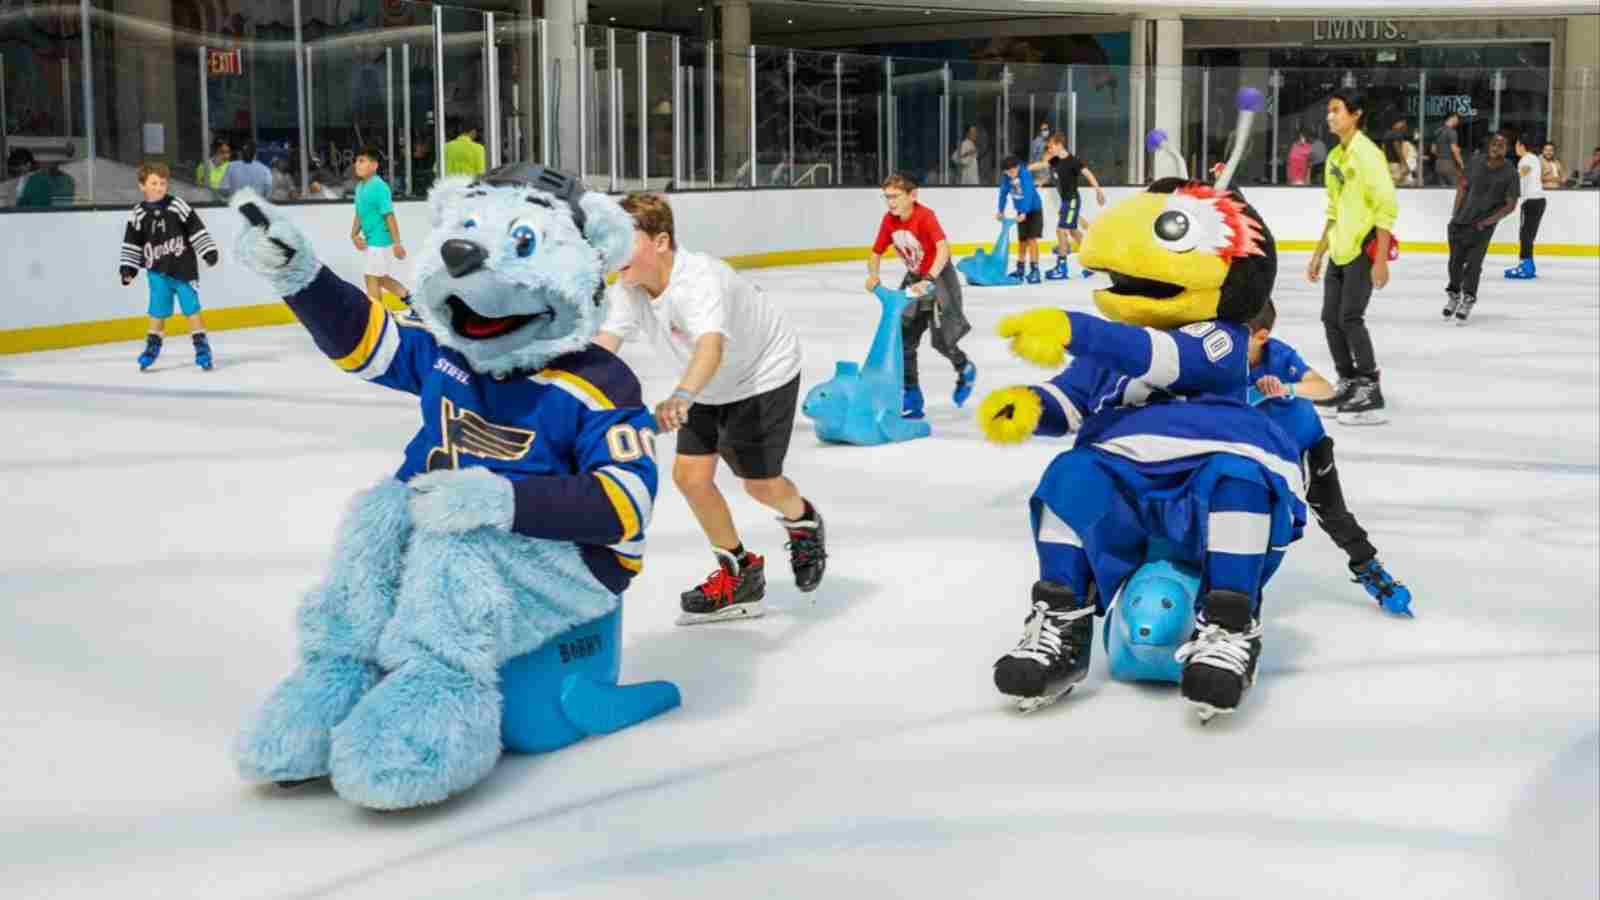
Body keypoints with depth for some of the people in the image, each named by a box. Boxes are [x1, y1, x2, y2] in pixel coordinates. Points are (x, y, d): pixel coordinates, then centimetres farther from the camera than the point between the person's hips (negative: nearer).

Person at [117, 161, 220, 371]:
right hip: (157, 270, 2)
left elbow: (196, 229, -5)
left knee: (192, 308, -2)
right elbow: (131, 244, 4)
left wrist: (209, 251, -11)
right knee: (158, 311, 5)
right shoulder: (138, 214, 0)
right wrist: (128, 268, -1)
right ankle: (152, 347, 17)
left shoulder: (177, 205, -6)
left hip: (183, 267, -2)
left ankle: (201, 346, 5)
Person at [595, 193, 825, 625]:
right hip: (708, 383, 7)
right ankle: (739, 573, 18)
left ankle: (803, 523, 35)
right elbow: (604, 343, -25)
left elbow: (711, 345, -56)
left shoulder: (701, 281, -39)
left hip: (763, 374, -7)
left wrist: (681, 396, -74)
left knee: (760, 483, -3)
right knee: (690, 475, -1)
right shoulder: (628, 288, -15)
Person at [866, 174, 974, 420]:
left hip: (939, 277, -7)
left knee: (942, 341, -6)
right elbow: (876, 253, 3)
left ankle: (965, 371, 28)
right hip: (914, 279, 7)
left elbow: (943, 248, -41)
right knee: (903, 339, 2)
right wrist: (873, 276, -18)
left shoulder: (925, 217, -27)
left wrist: (929, 279, -52)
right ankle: (910, 396, 12)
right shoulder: (889, 221, -7)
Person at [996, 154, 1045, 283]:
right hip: (1021, 212, 6)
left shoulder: (1025, 175, -25)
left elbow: (1028, 194, -32)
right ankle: (1020, 270, 23)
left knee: (1031, 239, -14)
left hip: (1033, 209, -6)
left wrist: (1024, 212, -40)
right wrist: (1000, 211, 8)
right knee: (1021, 240, 13)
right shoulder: (1006, 177, -7)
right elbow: (1003, 193, 4)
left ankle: (1034, 270, -14)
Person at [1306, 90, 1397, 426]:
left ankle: (1370, 391, -6)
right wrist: (1318, 255, 20)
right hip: (1339, 250, 9)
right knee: (1331, 318, 8)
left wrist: (1381, 259, -21)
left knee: (1350, 318, -13)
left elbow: (1387, 207, -17)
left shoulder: (1366, 153, -13)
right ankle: (1348, 385, 20)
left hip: (1364, 248, -9)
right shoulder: (1335, 156, 13)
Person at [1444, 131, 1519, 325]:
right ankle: (1453, 294, 33)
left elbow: (1510, 205, -8)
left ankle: (1468, 300, 3)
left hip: (1483, 227, -4)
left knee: (1473, 263, -9)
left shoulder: (1510, 173, -11)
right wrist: (1456, 214, 3)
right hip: (1461, 221, 4)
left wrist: (1487, 222, -12)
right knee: (1455, 261, 13)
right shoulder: (1476, 161, -2)